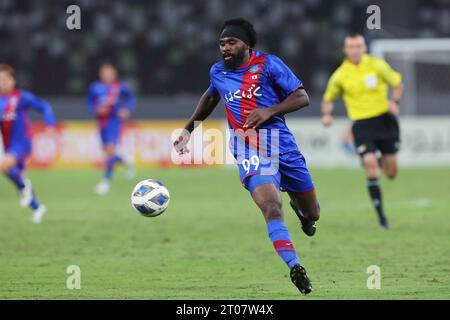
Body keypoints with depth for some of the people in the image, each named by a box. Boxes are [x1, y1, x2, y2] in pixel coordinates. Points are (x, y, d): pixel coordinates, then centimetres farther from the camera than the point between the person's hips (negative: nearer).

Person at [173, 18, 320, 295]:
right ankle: (294, 268, -36)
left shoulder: (268, 64, -2)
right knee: (271, 207, -27)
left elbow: (302, 97, -4)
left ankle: (301, 209, 51)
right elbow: (210, 98, 34)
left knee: (311, 214, 12)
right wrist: (189, 130, 35)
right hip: (250, 152, 0)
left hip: (283, 145, 0)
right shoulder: (217, 72, 11)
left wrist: (269, 111, -16)